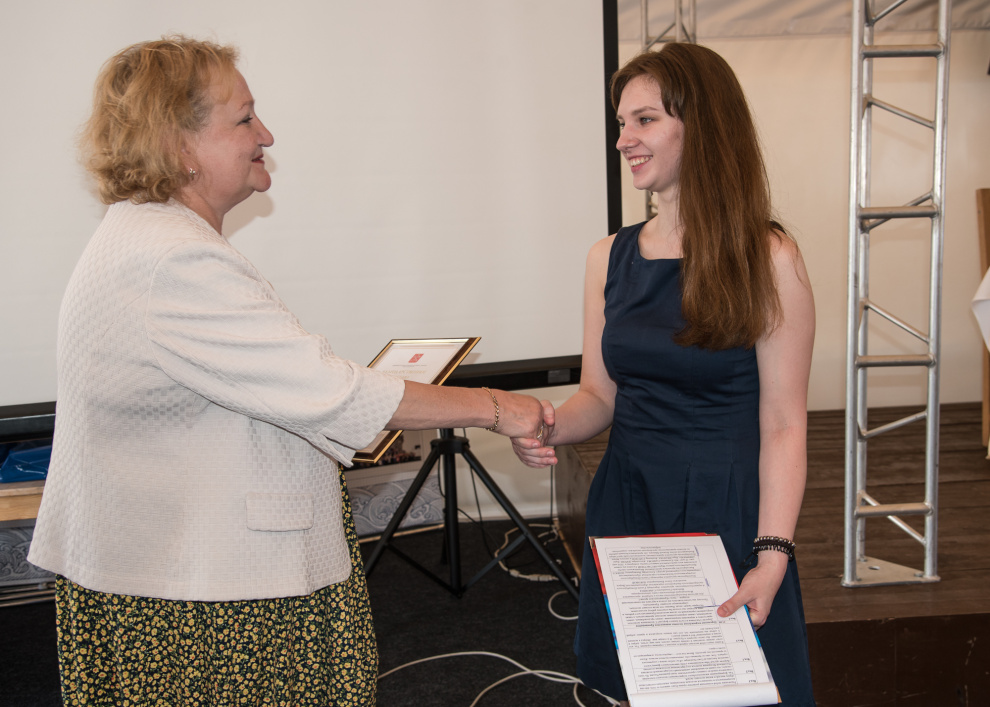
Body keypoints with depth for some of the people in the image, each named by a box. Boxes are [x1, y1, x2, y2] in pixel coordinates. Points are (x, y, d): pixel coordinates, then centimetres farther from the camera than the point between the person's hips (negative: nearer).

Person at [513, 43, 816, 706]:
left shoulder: (768, 259, -10)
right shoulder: (610, 258, 3)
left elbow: (783, 425, -12)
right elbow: (601, 396, 8)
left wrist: (772, 556, -21)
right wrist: (551, 427, -13)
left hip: (729, 511, -4)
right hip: (627, 502, 4)